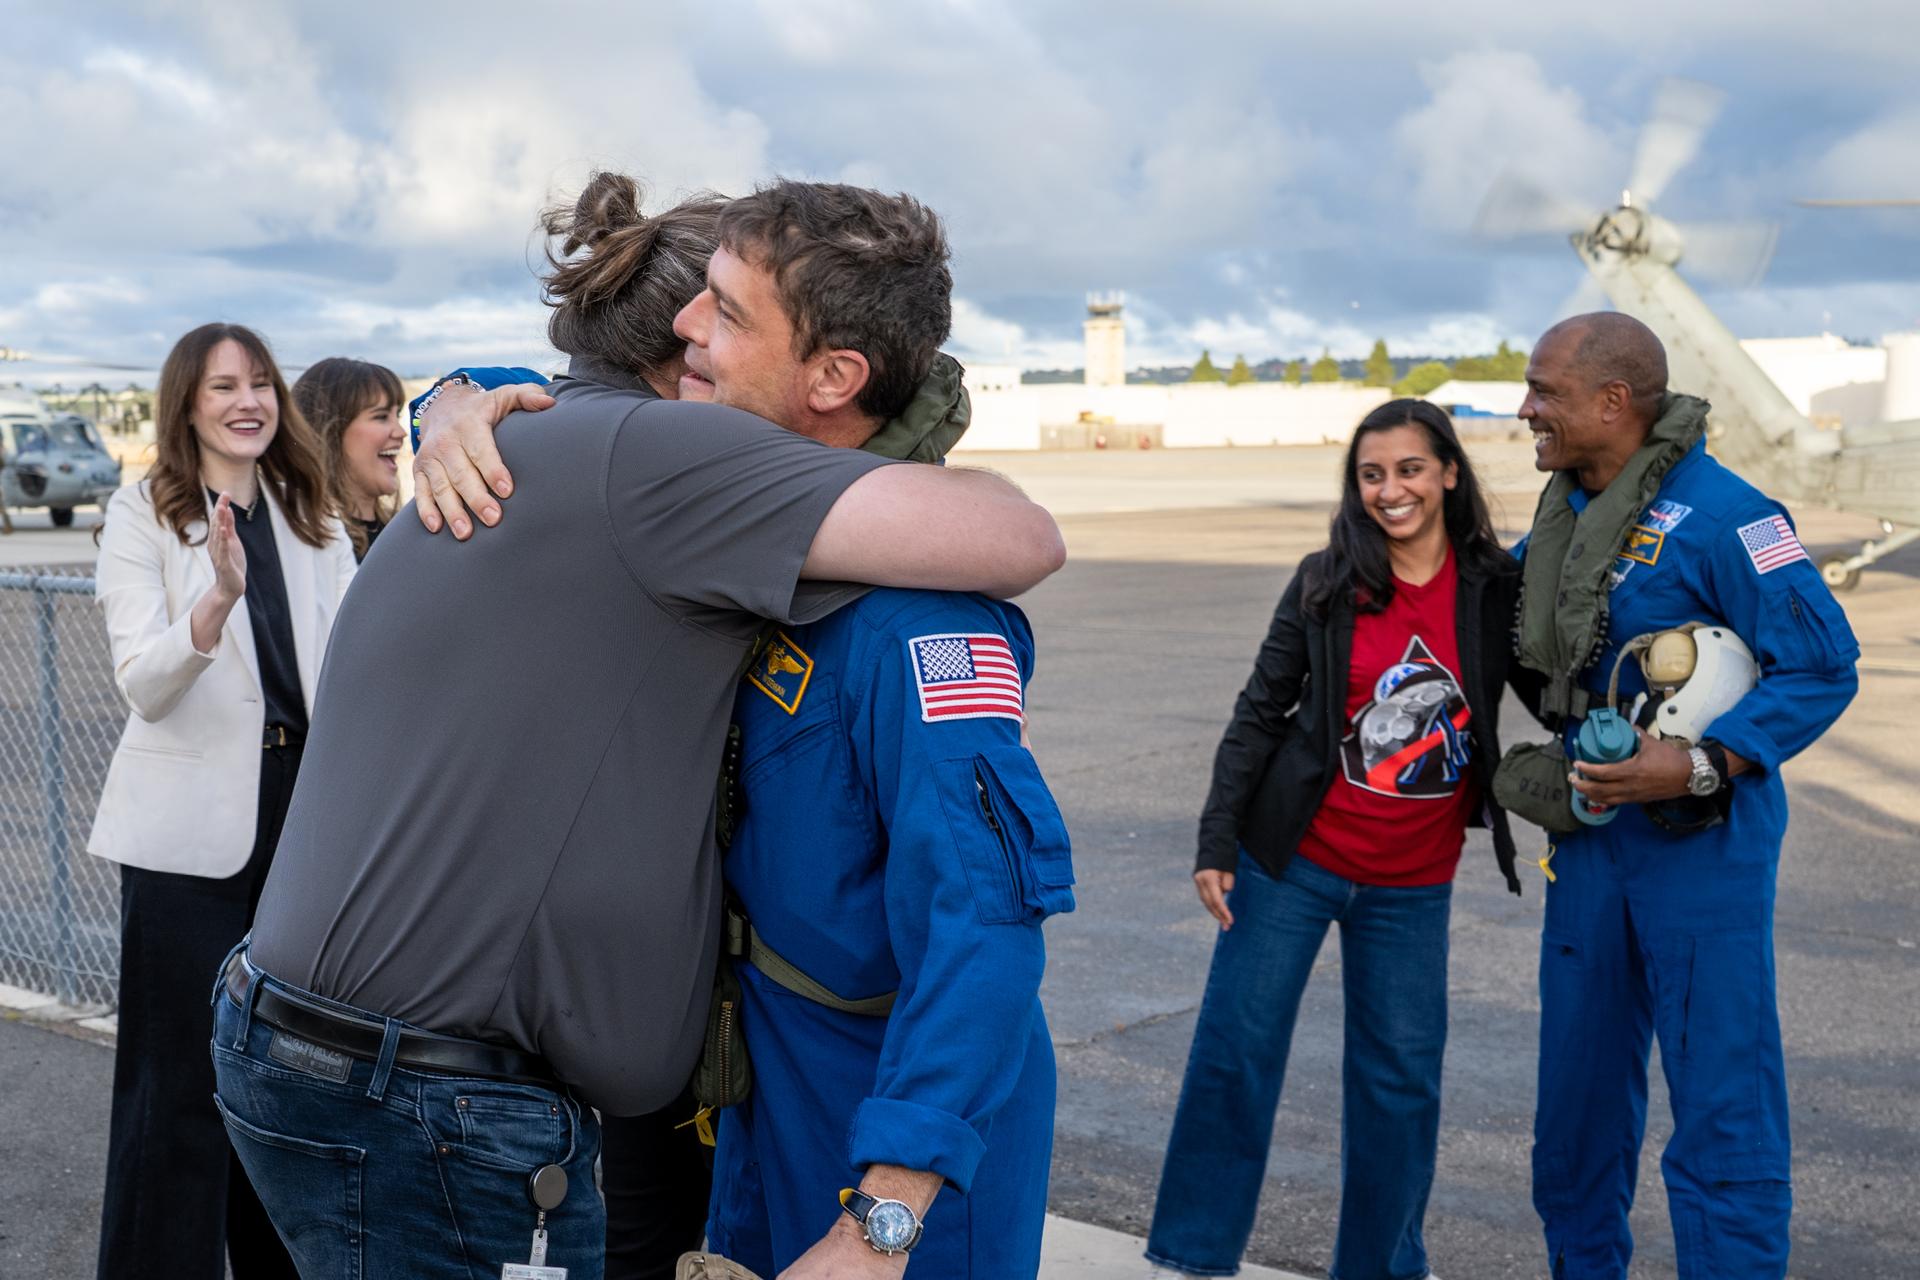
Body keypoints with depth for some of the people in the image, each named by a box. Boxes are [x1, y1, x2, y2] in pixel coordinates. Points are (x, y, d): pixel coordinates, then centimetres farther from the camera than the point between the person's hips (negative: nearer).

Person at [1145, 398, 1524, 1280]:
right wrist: (1216, 843, -5)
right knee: (1235, 1049, 4)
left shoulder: (1496, 588, -4)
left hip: (1413, 882, 1)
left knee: (1401, 1076, 9)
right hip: (1296, 855, -1)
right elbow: (1259, 712, -2)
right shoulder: (1325, 583, -5)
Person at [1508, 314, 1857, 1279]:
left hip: (1701, 845, -8)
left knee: (1721, 1107, -1)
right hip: (1593, 832, 8)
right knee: (1579, 1090, 17)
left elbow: (1823, 663, -19)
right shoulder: (1566, 508, 7)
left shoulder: (1720, 513, -18)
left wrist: (1702, 768, -26)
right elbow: (1516, 601, 28)